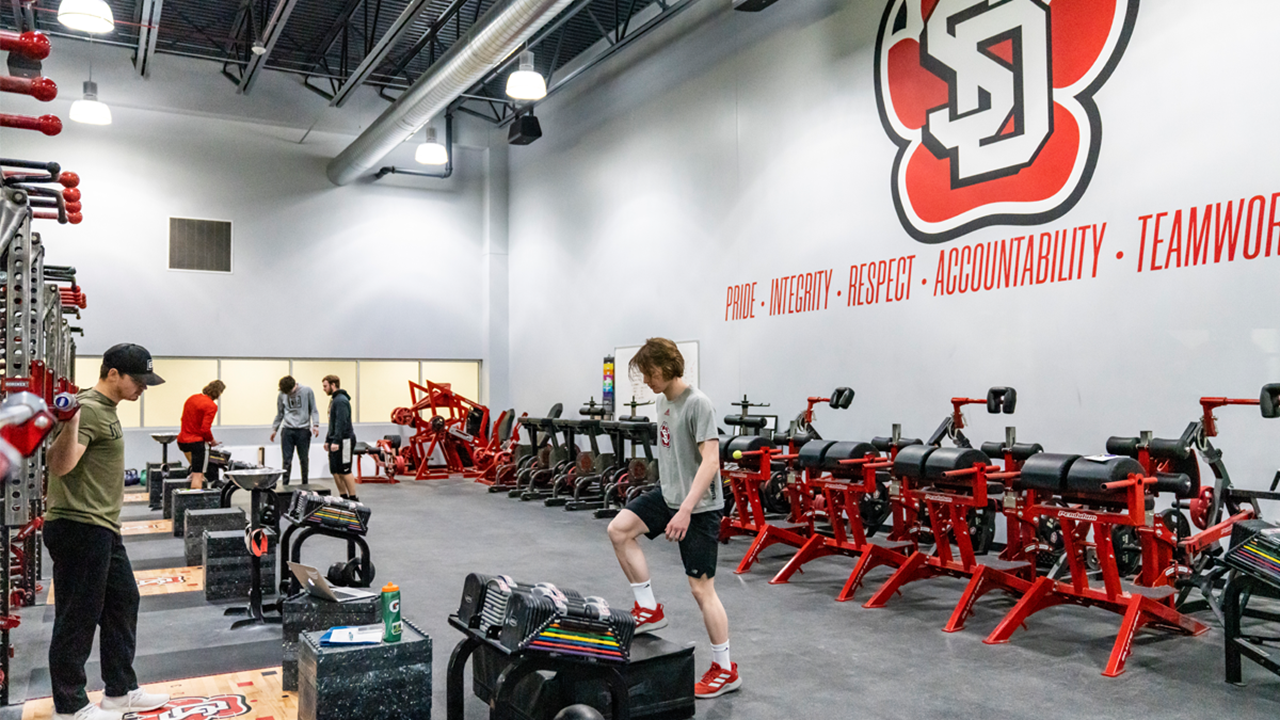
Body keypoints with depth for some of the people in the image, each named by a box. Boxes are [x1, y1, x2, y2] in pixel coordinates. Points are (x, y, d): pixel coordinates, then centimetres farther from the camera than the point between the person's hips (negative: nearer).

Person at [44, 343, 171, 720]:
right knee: (78, 617, 1)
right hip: (79, 528, -11)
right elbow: (60, 465, -30)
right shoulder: (88, 410, -17)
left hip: (102, 528, 11)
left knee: (122, 603, 16)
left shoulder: (104, 410, 14)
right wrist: (69, 421, -43)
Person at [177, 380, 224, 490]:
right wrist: (211, 440, -2)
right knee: (198, 475, -8)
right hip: (197, 443, -8)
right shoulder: (211, 406, -16)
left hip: (182, 441, 8)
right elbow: (205, 429, -21)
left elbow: (184, 419, 18)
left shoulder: (192, 398, 9)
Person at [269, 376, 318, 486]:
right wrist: (274, 428, 14)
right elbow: (280, 414, 16)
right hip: (287, 430, 2)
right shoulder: (282, 395, 6)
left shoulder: (307, 391, -3)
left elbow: (313, 409, 1)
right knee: (287, 460, 0)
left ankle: (305, 484, 15)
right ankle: (285, 485, 6)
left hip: (303, 430, -2)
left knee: (304, 459, 4)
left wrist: (315, 424, -10)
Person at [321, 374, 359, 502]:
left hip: (344, 441, -10)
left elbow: (341, 423, -21)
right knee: (335, 471, 9)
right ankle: (344, 498, 16)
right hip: (335, 441, 10)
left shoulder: (341, 400, -14)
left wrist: (336, 441, -25)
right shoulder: (334, 400, 18)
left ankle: (354, 499, 0)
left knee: (344, 471, -7)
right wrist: (328, 440, 22)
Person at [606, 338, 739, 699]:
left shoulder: (698, 404, -19)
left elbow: (710, 460, -25)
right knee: (619, 528, -4)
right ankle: (649, 610, 9)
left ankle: (725, 670, 12)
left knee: (701, 587, -3)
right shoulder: (663, 401, 8)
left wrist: (686, 509, -30)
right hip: (668, 494, 9)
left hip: (699, 506, -8)